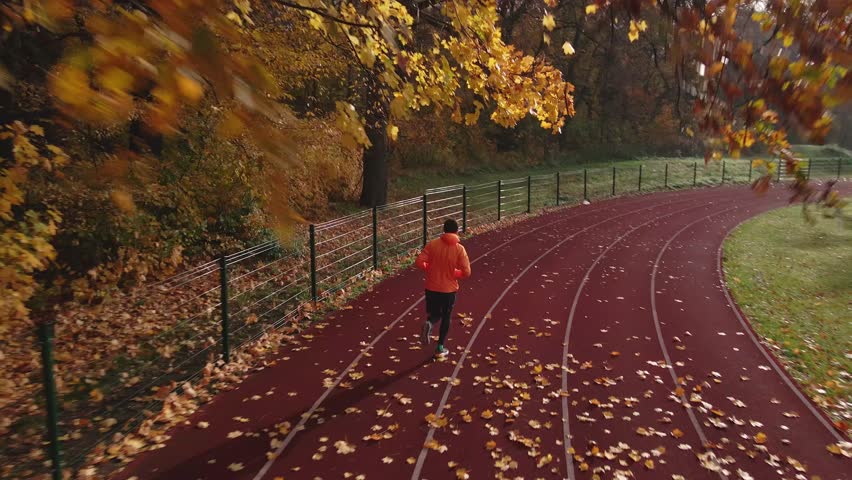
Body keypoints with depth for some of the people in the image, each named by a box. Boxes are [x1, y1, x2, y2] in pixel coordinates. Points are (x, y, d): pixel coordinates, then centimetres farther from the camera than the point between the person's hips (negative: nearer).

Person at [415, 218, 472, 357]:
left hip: (431, 287, 1)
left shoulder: (432, 244, -7)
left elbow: (419, 262, -10)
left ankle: (429, 323, -14)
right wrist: (453, 273, 5)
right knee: (445, 318, 16)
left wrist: (430, 269, 8)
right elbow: (466, 272, -15)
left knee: (434, 314, 20)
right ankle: (440, 348, 19)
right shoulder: (459, 249, -11)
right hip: (449, 289, -1)